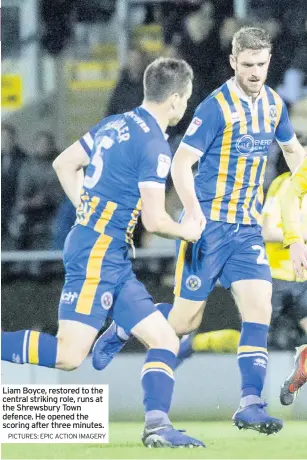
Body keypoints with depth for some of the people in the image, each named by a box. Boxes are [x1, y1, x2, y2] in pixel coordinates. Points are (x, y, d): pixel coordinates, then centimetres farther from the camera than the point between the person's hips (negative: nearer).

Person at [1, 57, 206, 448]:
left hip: (112, 259, 10)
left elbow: (64, 164, 22)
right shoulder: (154, 145, -13)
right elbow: (154, 221, -17)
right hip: (97, 255, -10)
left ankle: (157, 425, -6)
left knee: (165, 340, 4)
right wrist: (186, 231, 4)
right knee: (69, 355, -16)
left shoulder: (115, 124, 12)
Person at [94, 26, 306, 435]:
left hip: (248, 228, 5)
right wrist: (194, 213, -27)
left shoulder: (273, 104, 6)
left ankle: (250, 404, -11)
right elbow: (181, 162, -15)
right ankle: (121, 330, 28)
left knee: (259, 308, -11)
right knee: (186, 319, 0)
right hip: (210, 225, -5)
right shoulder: (217, 107, -14)